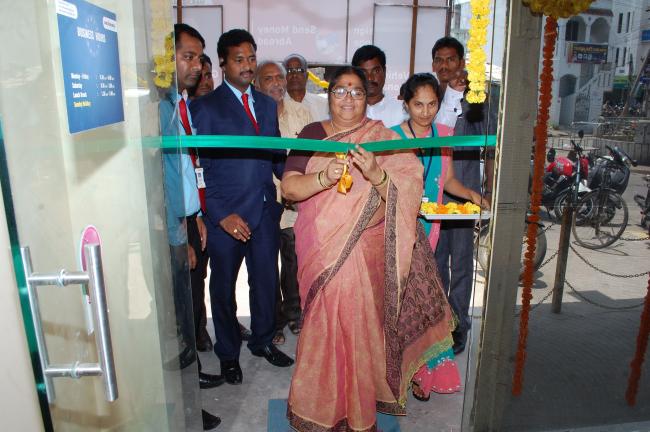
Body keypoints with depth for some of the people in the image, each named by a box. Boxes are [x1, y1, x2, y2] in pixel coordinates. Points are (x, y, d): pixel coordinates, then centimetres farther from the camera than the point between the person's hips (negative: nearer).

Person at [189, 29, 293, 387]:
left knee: (266, 281, 16)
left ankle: (262, 341, 39)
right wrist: (221, 215, -16)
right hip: (226, 214, -4)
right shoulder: (205, 107, -4)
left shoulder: (267, 104, 12)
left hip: (265, 210, 5)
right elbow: (199, 167, -9)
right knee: (224, 286, 12)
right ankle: (228, 353, 33)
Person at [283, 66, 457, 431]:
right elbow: (289, 187, -7)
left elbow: (403, 196, -9)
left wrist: (376, 173, -28)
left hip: (365, 252, -1)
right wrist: (325, 177, -26)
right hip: (320, 250, 1)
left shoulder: (382, 138, 1)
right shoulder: (312, 134, 4)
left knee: (359, 323, 5)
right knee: (323, 324, 10)